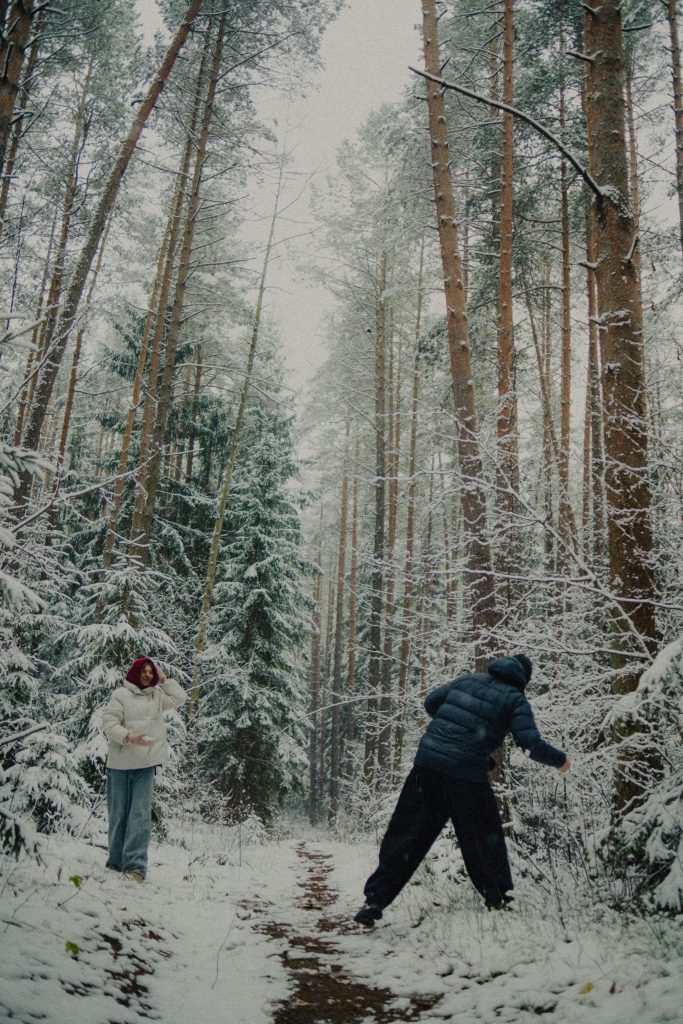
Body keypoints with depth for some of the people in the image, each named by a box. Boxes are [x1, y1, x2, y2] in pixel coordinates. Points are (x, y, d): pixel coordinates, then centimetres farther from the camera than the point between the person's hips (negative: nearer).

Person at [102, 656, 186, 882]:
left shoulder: (157, 696, 13)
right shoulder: (121, 694, -3)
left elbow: (179, 698, 11)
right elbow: (109, 722, -9)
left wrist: (163, 679, 8)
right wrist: (128, 737, -22)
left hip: (146, 764, 3)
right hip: (120, 764, -3)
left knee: (141, 814, -5)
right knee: (118, 813, 6)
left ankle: (134, 864, -7)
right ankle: (116, 861, 18)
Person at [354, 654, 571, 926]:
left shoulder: (469, 679, 15)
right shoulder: (515, 699, 3)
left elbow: (430, 702, 20)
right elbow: (531, 744, -6)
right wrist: (560, 760, 12)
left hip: (427, 762, 3)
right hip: (467, 774, -3)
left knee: (406, 835, 5)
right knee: (483, 837, 19)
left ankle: (375, 900, 2)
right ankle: (497, 897, 34)